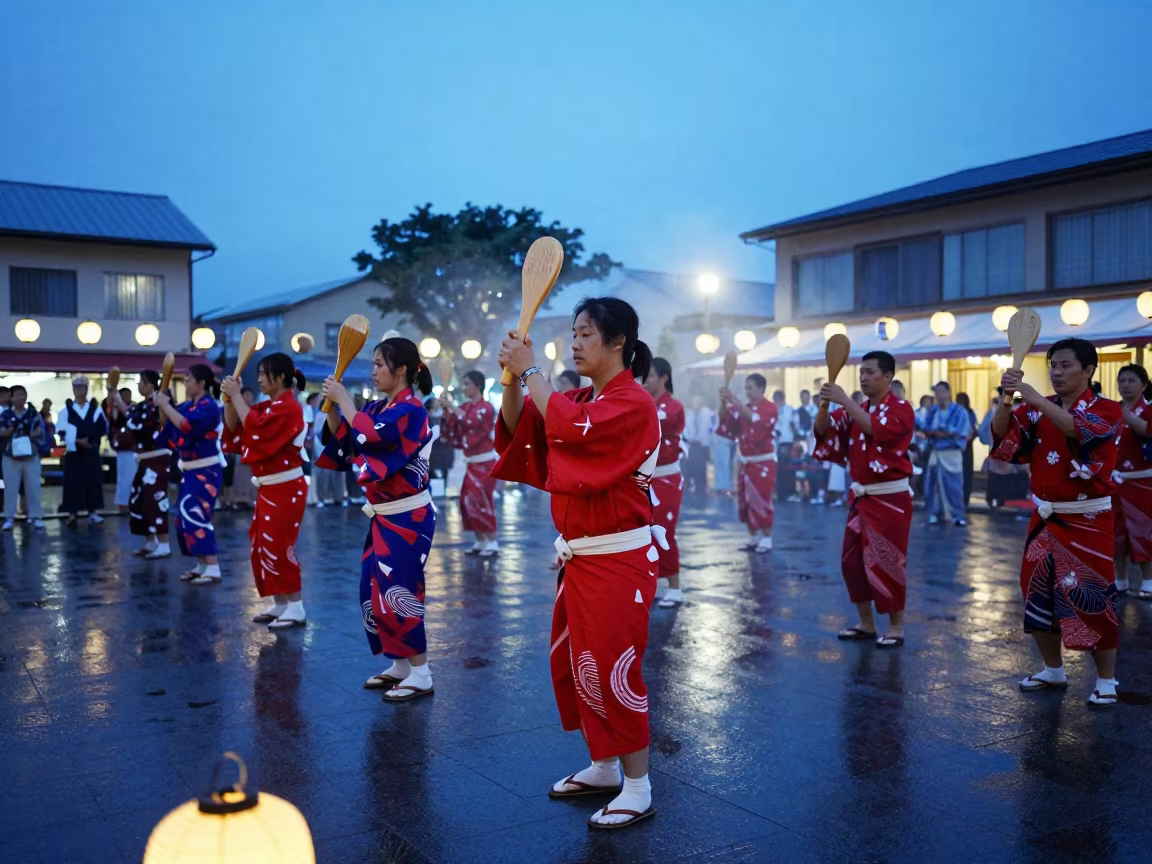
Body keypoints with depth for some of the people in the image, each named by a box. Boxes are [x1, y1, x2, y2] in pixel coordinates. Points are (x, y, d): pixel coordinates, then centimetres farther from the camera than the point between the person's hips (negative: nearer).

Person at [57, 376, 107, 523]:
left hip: (92, 451, 1)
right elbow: (61, 430, -7)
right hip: (73, 451, -1)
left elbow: (102, 428, -2)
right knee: (74, 482, -5)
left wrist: (90, 439, -15)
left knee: (93, 481, 2)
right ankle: (72, 513, -1)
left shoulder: (95, 408, 8)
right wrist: (77, 441, -17)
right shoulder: (66, 410, 4)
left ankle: (92, 511, 10)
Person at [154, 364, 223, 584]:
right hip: (191, 470, 9)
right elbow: (170, 425, 10)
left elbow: (186, 426, -28)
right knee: (186, 517, 11)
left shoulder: (208, 407, -15)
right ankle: (201, 565, 19)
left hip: (205, 471, -9)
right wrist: (161, 404, -4)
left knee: (196, 516, -14)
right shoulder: (189, 405, 10)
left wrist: (165, 405, -20)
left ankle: (212, 568, -11)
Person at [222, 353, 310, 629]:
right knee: (263, 547, 12)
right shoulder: (267, 406, 11)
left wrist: (236, 395, -16)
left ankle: (296, 609, -1)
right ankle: (279, 604, 21)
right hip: (268, 489, 10)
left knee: (278, 548, -8)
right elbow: (234, 427, 9)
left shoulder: (288, 408, -16)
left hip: (285, 489, -10)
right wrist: (230, 398, -5)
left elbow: (253, 427, -25)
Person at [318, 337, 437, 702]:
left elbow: (369, 436, -27)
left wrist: (344, 399, -16)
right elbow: (339, 438, 10)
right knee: (376, 591, 12)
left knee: (397, 593, -5)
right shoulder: (379, 407, 9)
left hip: (407, 517, -9)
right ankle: (400, 666, 24)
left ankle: (421, 675, 5)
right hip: (386, 516, 9)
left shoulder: (410, 409, -15)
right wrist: (332, 404, -5)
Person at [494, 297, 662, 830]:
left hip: (618, 560, -9)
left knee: (614, 670, -3)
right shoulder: (580, 400, 11)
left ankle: (638, 789, 11)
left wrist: (530, 372, -19)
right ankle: (602, 767, 31)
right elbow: (517, 429, 5)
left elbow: (571, 429, -29)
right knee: (574, 664, 15)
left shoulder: (633, 404, -15)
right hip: (579, 556, 9)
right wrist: (512, 377, -11)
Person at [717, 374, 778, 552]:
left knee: (761, 501, -7)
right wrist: (723, 403, -16)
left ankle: (766, 539, 2)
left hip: (762, 463, -7)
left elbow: (754, 418, -31)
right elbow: (725, 419, 2)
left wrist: (734, 400, -35)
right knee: (745, 501, 9)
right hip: (744, 461, 7)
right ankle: (753, 537, 19)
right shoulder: (744, 408, 12)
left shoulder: (769, 408, -11)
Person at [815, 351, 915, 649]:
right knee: (852, 561, 9)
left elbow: (875, 428, -29)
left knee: (886, 563, -4)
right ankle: (866, 623, 21)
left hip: (890, 499, -7)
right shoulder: (856, 410, 11)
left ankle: (896, 627, 9)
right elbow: (823, 431, 2)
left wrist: (844, 400, -29)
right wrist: (825, 404, -16)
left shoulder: (901, 409, -10)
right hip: (861, 497, 7)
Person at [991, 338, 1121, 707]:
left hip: (1088, 521, -5)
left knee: (1092, 598, -4)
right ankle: (1053, 670, 27)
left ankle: (1106, 681, 10)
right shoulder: (1038, 409, 6)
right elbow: (1001, 435, -9)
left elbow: (1080, 429, -30)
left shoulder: (1107, 409, -7)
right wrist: (1007, 398, -26)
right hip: (1045, 518, 5)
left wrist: (1034, 397, -38)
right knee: (1037, 592, 10)